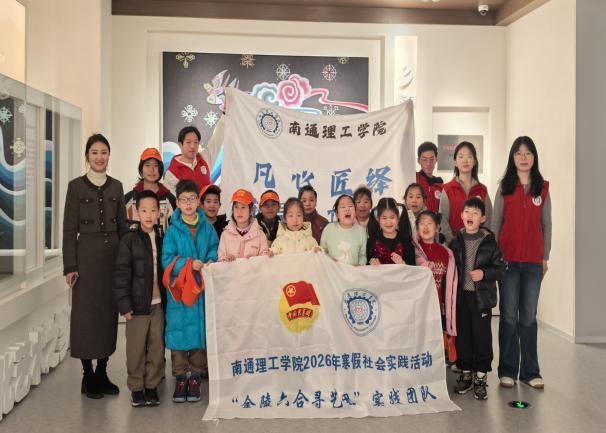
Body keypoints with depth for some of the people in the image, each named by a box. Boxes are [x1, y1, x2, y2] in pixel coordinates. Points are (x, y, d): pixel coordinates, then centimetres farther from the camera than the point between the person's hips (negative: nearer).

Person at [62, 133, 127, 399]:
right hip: (87, 255, -3)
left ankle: (102, 373, 18)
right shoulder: (76, 186, -1)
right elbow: (69, 228, -3)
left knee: (109, 312, 6)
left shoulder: (116, 186, 9)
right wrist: (70, 266, -9)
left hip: (113, 255, 4)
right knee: (86, 313, 0)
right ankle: (88, 376, 11)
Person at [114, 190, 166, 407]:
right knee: (136, 348, 4)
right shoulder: (129, 240, -5)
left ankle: (152, 386, 21)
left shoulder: (162, 239, 7)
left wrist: (167, 300, 7)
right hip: (138, 304, -3)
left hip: (158, 303, 4)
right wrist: (124, 305, -12)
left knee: (157, 347, 8)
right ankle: (136, 388, 19)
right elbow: (122, 274, -8)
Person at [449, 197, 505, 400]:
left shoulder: (489, 242, -4)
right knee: (462, 335, 9)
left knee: (482, 335, 1)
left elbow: (500, 268, 0)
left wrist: (484, 273, -16)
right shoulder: (456, 241, 4)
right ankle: (465, 373, 24)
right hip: (460, 295, 3)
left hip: (482, 296, -2)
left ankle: (480, 377, 14)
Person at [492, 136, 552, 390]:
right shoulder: (504, 187, 4)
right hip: (508, 259, -1)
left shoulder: (543, 188, 7)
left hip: (533, 261, 1)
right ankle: (508, 371, 12)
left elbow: (546, 225, 8)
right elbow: (495, 223, 3)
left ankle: (530, 371, 14)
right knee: (509, 316, 4)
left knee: (529, 317, 6)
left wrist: (545, 256, 5)